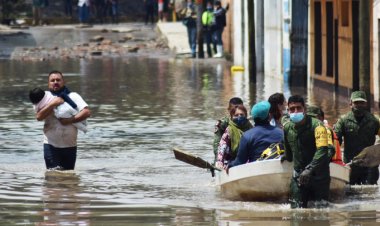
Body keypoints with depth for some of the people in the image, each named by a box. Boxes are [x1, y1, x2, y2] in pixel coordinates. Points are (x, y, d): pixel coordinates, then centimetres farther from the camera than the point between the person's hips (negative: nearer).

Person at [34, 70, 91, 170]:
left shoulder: (73, 97, 2)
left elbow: (87, 112, -10)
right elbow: (39, 116, -12)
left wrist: (70, 120, -20)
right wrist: (53, 104, -19)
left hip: (70, 146, 1)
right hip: (51, 146, -1)